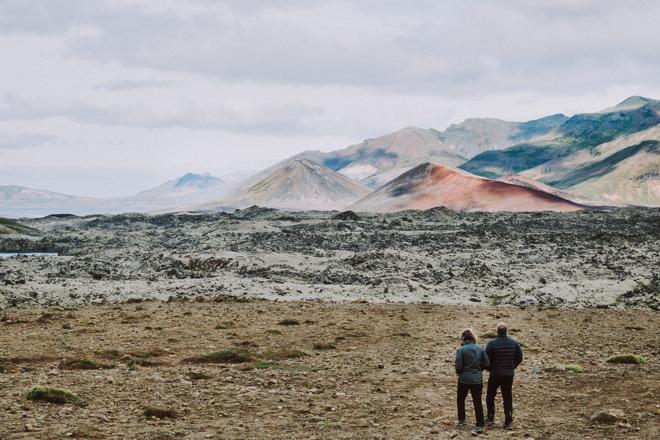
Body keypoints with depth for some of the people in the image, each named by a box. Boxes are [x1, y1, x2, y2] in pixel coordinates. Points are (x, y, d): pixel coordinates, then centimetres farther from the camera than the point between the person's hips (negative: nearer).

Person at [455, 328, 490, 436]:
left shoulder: (461, 350, -10)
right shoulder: (480, 349, 0)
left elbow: (458, 366, -11)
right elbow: (486, 364, 1)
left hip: (464, 379, -2)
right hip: (477, 379, 2)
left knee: (460, 399, 21)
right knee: (477, 402, 0)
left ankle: (461, 420, 31)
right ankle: (480, 426, -6)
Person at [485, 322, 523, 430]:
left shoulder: (492, 343, -14)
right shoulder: (514, 343, -2)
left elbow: (486, 359, -12)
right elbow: (519, 358, 4)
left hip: (495, 374, -3)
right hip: (509, 375, 3)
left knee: (490, 396, 14)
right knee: (507, 397, 8)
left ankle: (491, 418, 13)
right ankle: (508, 422, 5)